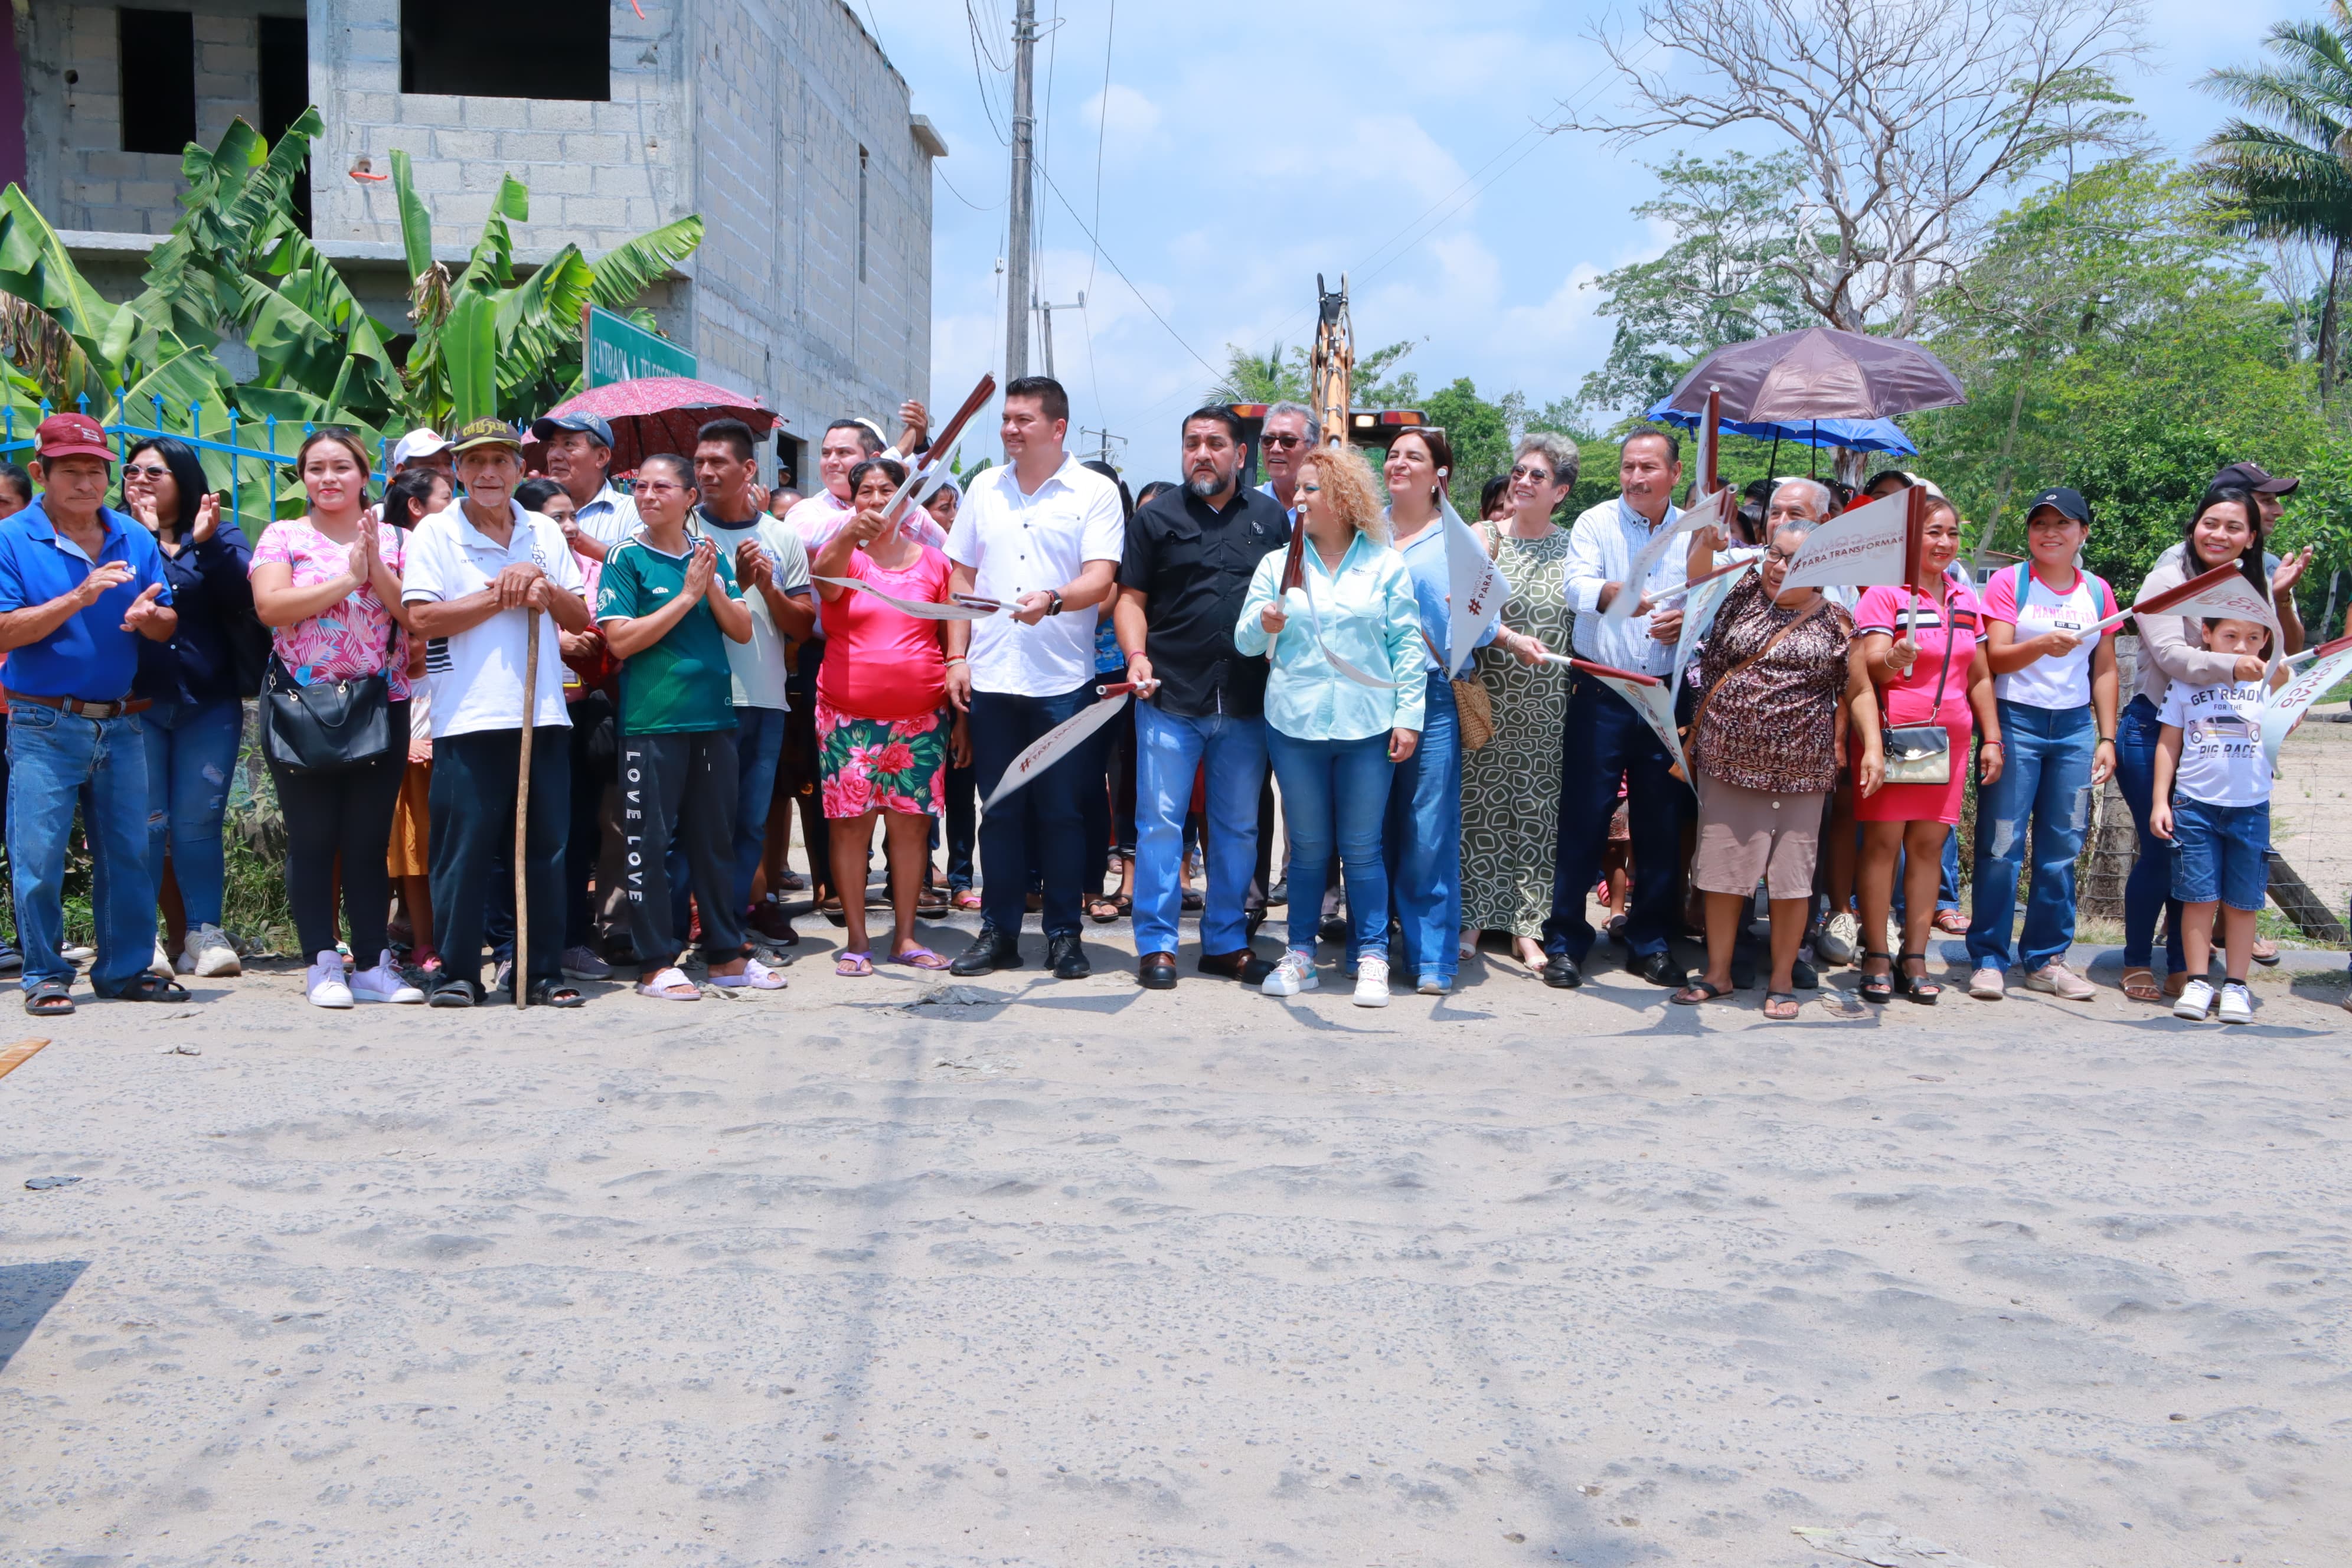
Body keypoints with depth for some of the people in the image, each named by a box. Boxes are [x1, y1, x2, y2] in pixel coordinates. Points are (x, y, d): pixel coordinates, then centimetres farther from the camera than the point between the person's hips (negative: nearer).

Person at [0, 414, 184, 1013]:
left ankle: (125, 967, 18)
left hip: (121, 724, 4)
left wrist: (148, 616, -15)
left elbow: (168, 626, 8)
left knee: (129, 852, 8)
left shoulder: (135, 538, 10)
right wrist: (80, 597, -21)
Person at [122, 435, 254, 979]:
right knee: (145, 822, -2)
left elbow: (244, 596, -9)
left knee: (197, 823, 1)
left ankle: (205, 934, 6)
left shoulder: (221, 535, 8)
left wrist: (208, 543, -19)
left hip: (209, 704, 0)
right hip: (135, 704, 0)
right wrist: (144, 536, -15)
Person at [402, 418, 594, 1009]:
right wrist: (500, 596, -10)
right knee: (464, 851, -2)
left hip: (542, 713, 4)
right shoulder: (435, 534, 2)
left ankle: (544, 972, 13)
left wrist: (545, 589, -7)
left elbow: (581, 619, 13)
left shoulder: (545, 534, 14)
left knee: (546, 848, 5)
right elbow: (421, 618, -9)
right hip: (468, 717, -4)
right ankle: (457, 972, 8)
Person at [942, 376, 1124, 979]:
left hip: (1063, 680, -3)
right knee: (1000, 810, 8)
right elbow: (963, 577, 14)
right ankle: (998, 932, 16)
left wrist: (1053, 600, -30)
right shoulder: (984, 488, 12)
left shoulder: (1094, 493, -1)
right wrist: (957, 657, 6)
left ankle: (1064, 934, 12)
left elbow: (1100, 578, -10)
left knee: (1062, 811, 2)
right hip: (991, 676, 3)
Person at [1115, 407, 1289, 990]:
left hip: (1248, 702, 2)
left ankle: (1226, 941, 20)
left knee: (1239, 827, 9)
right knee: (1161, 822, -3)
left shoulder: (1271, 517, 11)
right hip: (1170, 699, -2)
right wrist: (1136, 655, -12)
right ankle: (1156, 945, 6)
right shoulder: (1156, 517, 6)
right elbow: (1132, 597, 4)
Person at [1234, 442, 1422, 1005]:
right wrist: (1263, 625, -17)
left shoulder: (1386, 565, 4)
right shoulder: (1278, 563, 8)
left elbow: (1408, 644, 2)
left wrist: (1408, 715, -4)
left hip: (1367, 726, -2)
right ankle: (1300, 956, 16)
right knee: (1308, 848, 8)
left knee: (1362, 848, 2)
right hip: (1295, 724, 2)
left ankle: (1372, 959, 10)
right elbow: (1244, 640, 5)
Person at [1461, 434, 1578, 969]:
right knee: (1480, 806, 0)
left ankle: (1527, 926, 10)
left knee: (1537, 812, 4)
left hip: (1548, 707, 2)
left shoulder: (1572, 547, 7)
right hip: (1488, 701, -2)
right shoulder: (1486, 537, 1)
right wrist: (1512, 639, -24)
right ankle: (1472, 915, 12)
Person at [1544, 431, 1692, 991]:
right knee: (1584, 816, -2)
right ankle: (1564, 941, 7)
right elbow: (1578, 586, -19)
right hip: (1601, 691, -3)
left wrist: (1691, 620, -13)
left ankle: (1650, 943, 19)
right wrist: (1614, 594, -40)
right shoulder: (1595, 523, -2)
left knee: (1661, 820, 7)